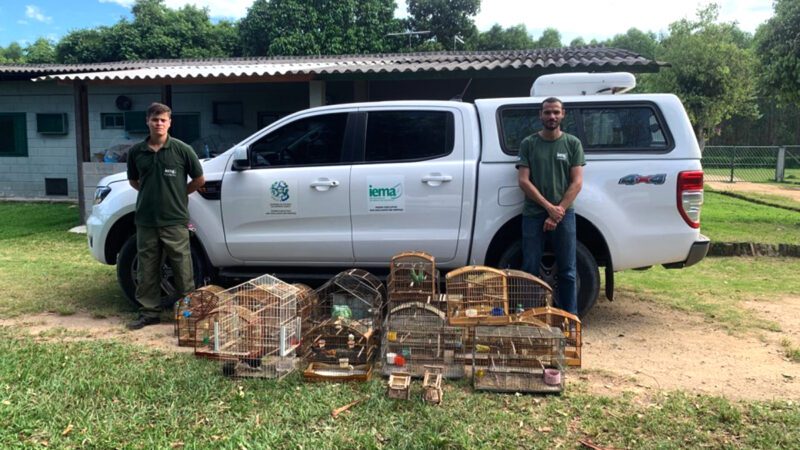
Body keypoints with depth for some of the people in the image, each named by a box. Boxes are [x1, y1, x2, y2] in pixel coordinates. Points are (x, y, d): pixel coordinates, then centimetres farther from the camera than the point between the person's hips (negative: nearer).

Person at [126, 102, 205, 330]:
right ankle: (149, 312, 23)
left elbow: (199, 179, 4)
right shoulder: (136, 152, 3)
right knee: (147, 270, 10)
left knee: (182, 269, 3)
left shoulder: (182, 150, -5)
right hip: (146, 221, 3)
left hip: (175, 220, -3)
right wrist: (151, 194, 11)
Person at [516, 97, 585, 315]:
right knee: (530, 270, 2)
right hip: (533, 215, 0)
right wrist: (549, 207, -11)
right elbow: (523, 181, -3)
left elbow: (577, 182, 0)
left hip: (564, 215, 0)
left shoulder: (573, 144, 5)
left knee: (568, 272, 4)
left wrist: (558, 211, -10)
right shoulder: (528, 144, 4)